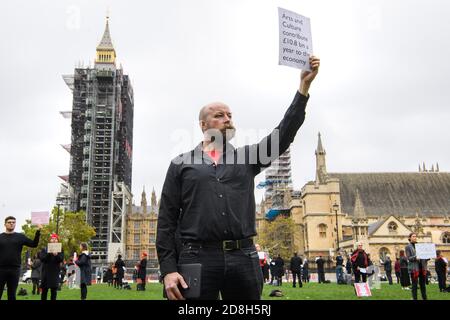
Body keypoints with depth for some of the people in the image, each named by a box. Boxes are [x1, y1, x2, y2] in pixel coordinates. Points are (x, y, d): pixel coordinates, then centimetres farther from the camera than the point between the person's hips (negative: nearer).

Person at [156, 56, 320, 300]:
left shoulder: (246, 157, 17)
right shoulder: (181, 164, 10)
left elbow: (283, 134, 6)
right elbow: (167, 221, 5)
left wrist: (304, 85, 0)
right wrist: (168, 270, -5)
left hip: (243, 257, 3)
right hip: (198, 257, -2)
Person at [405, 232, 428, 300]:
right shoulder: (408, 247, 1)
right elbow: (408, 258, -7)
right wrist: (415, 257, -26)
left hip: (422, 267, 5)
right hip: (414, 268, -5)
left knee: (423, 284, 8)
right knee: (414, 284, -2)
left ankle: (424, 298, 14)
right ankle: (414, 298, 4)